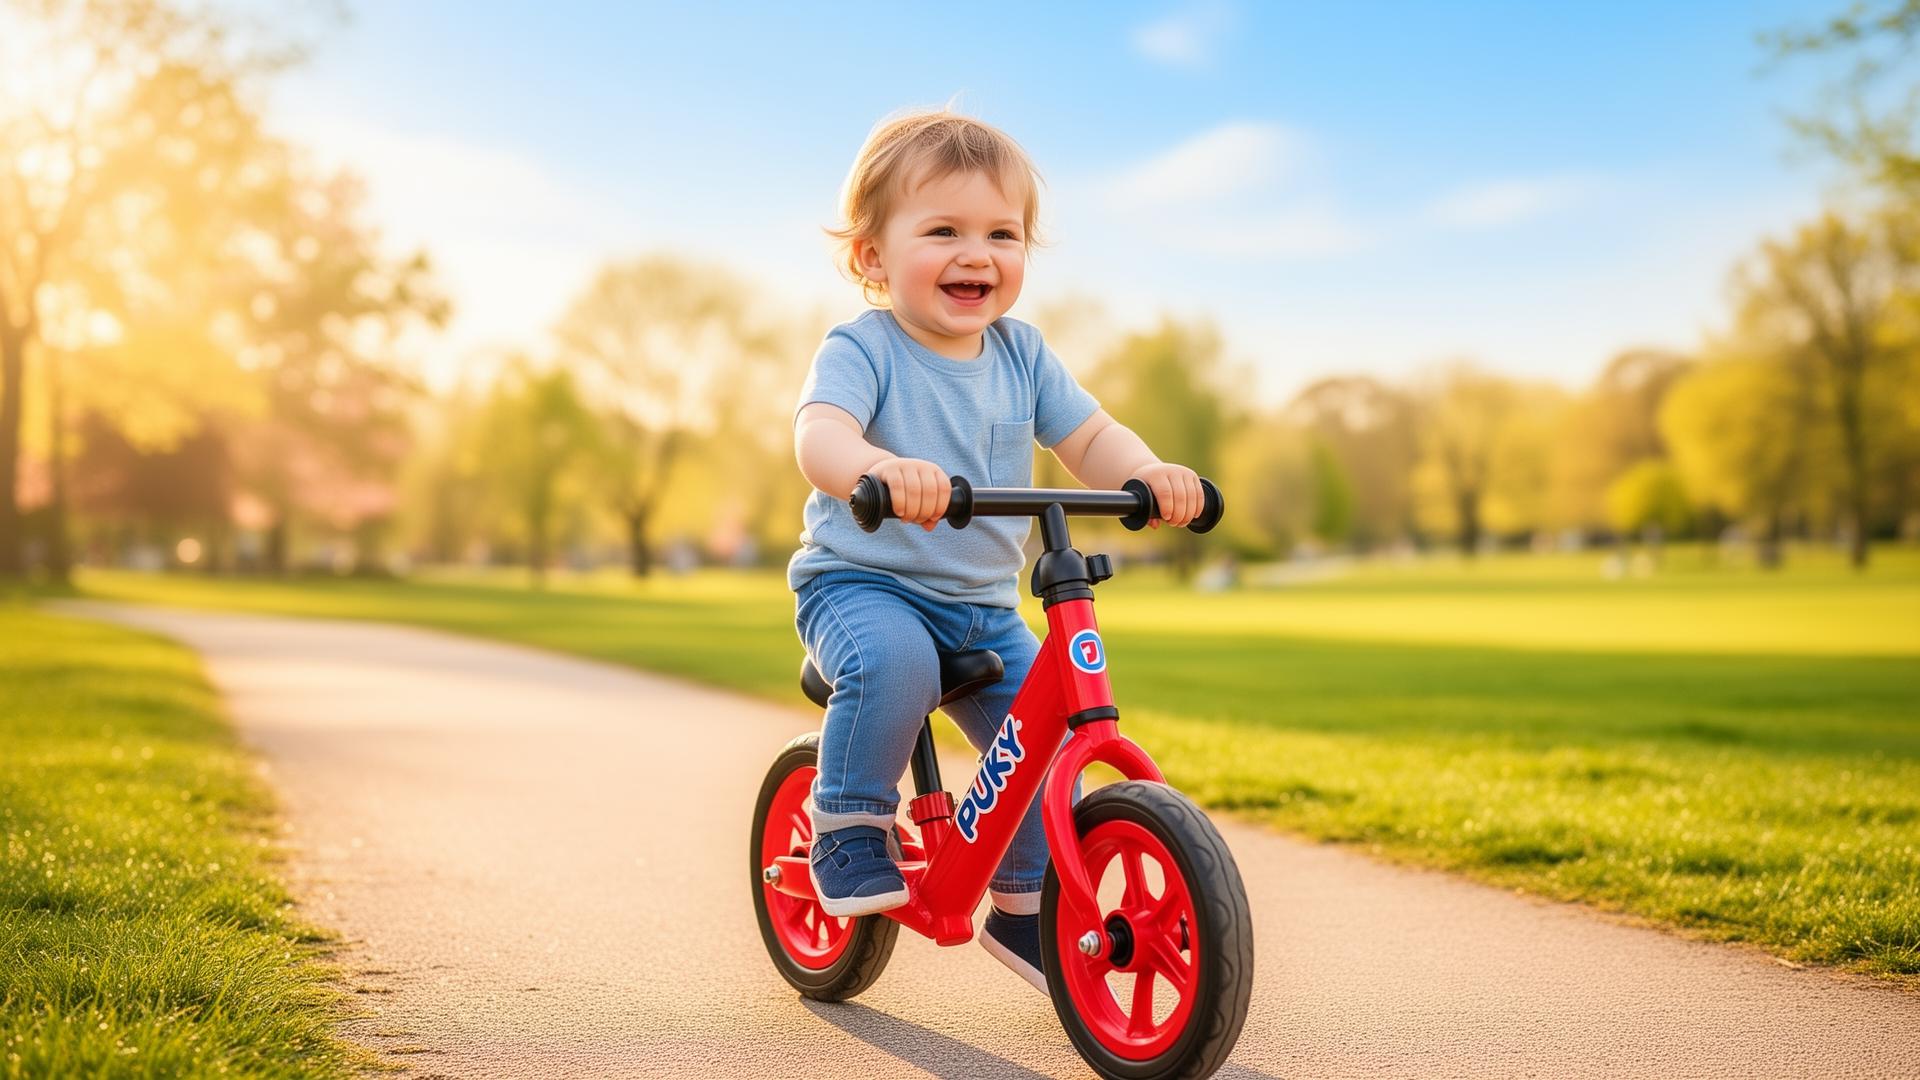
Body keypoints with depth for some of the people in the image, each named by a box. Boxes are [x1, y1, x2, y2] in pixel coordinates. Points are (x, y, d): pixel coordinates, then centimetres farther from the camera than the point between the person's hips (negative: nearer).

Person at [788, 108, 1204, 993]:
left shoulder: (1022, 354, 4)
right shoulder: (863, 349, -14)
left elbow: (1088, 437, -1)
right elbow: (819, 434, -32)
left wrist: (1148, 472, -24)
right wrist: (878, 468, -55)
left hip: (984, 607, 5)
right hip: (860, 582, -5)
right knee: (893, 660, -36)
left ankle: (1021, 910, 18)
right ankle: (849, 828, -10)